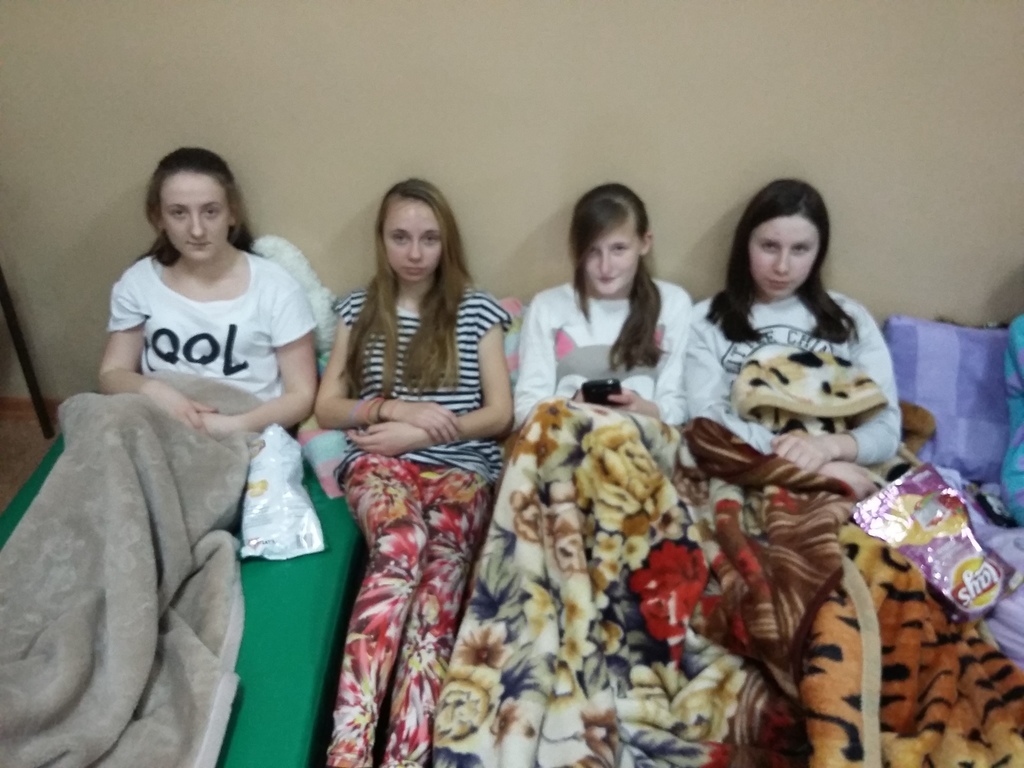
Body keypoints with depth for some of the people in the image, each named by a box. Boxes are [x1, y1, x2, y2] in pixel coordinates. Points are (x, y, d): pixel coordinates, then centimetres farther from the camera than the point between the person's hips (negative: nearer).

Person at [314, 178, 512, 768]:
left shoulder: (477, 311, 11)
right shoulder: (359, 309, 16)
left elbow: (501, 414, 5)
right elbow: (327, 409, 11)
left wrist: (415, 433, -7)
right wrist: (396, 407, -7)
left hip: (461, 467, 0)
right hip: (381, 460, 0)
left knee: (441, 563, -34)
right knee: (403, 546, -35)